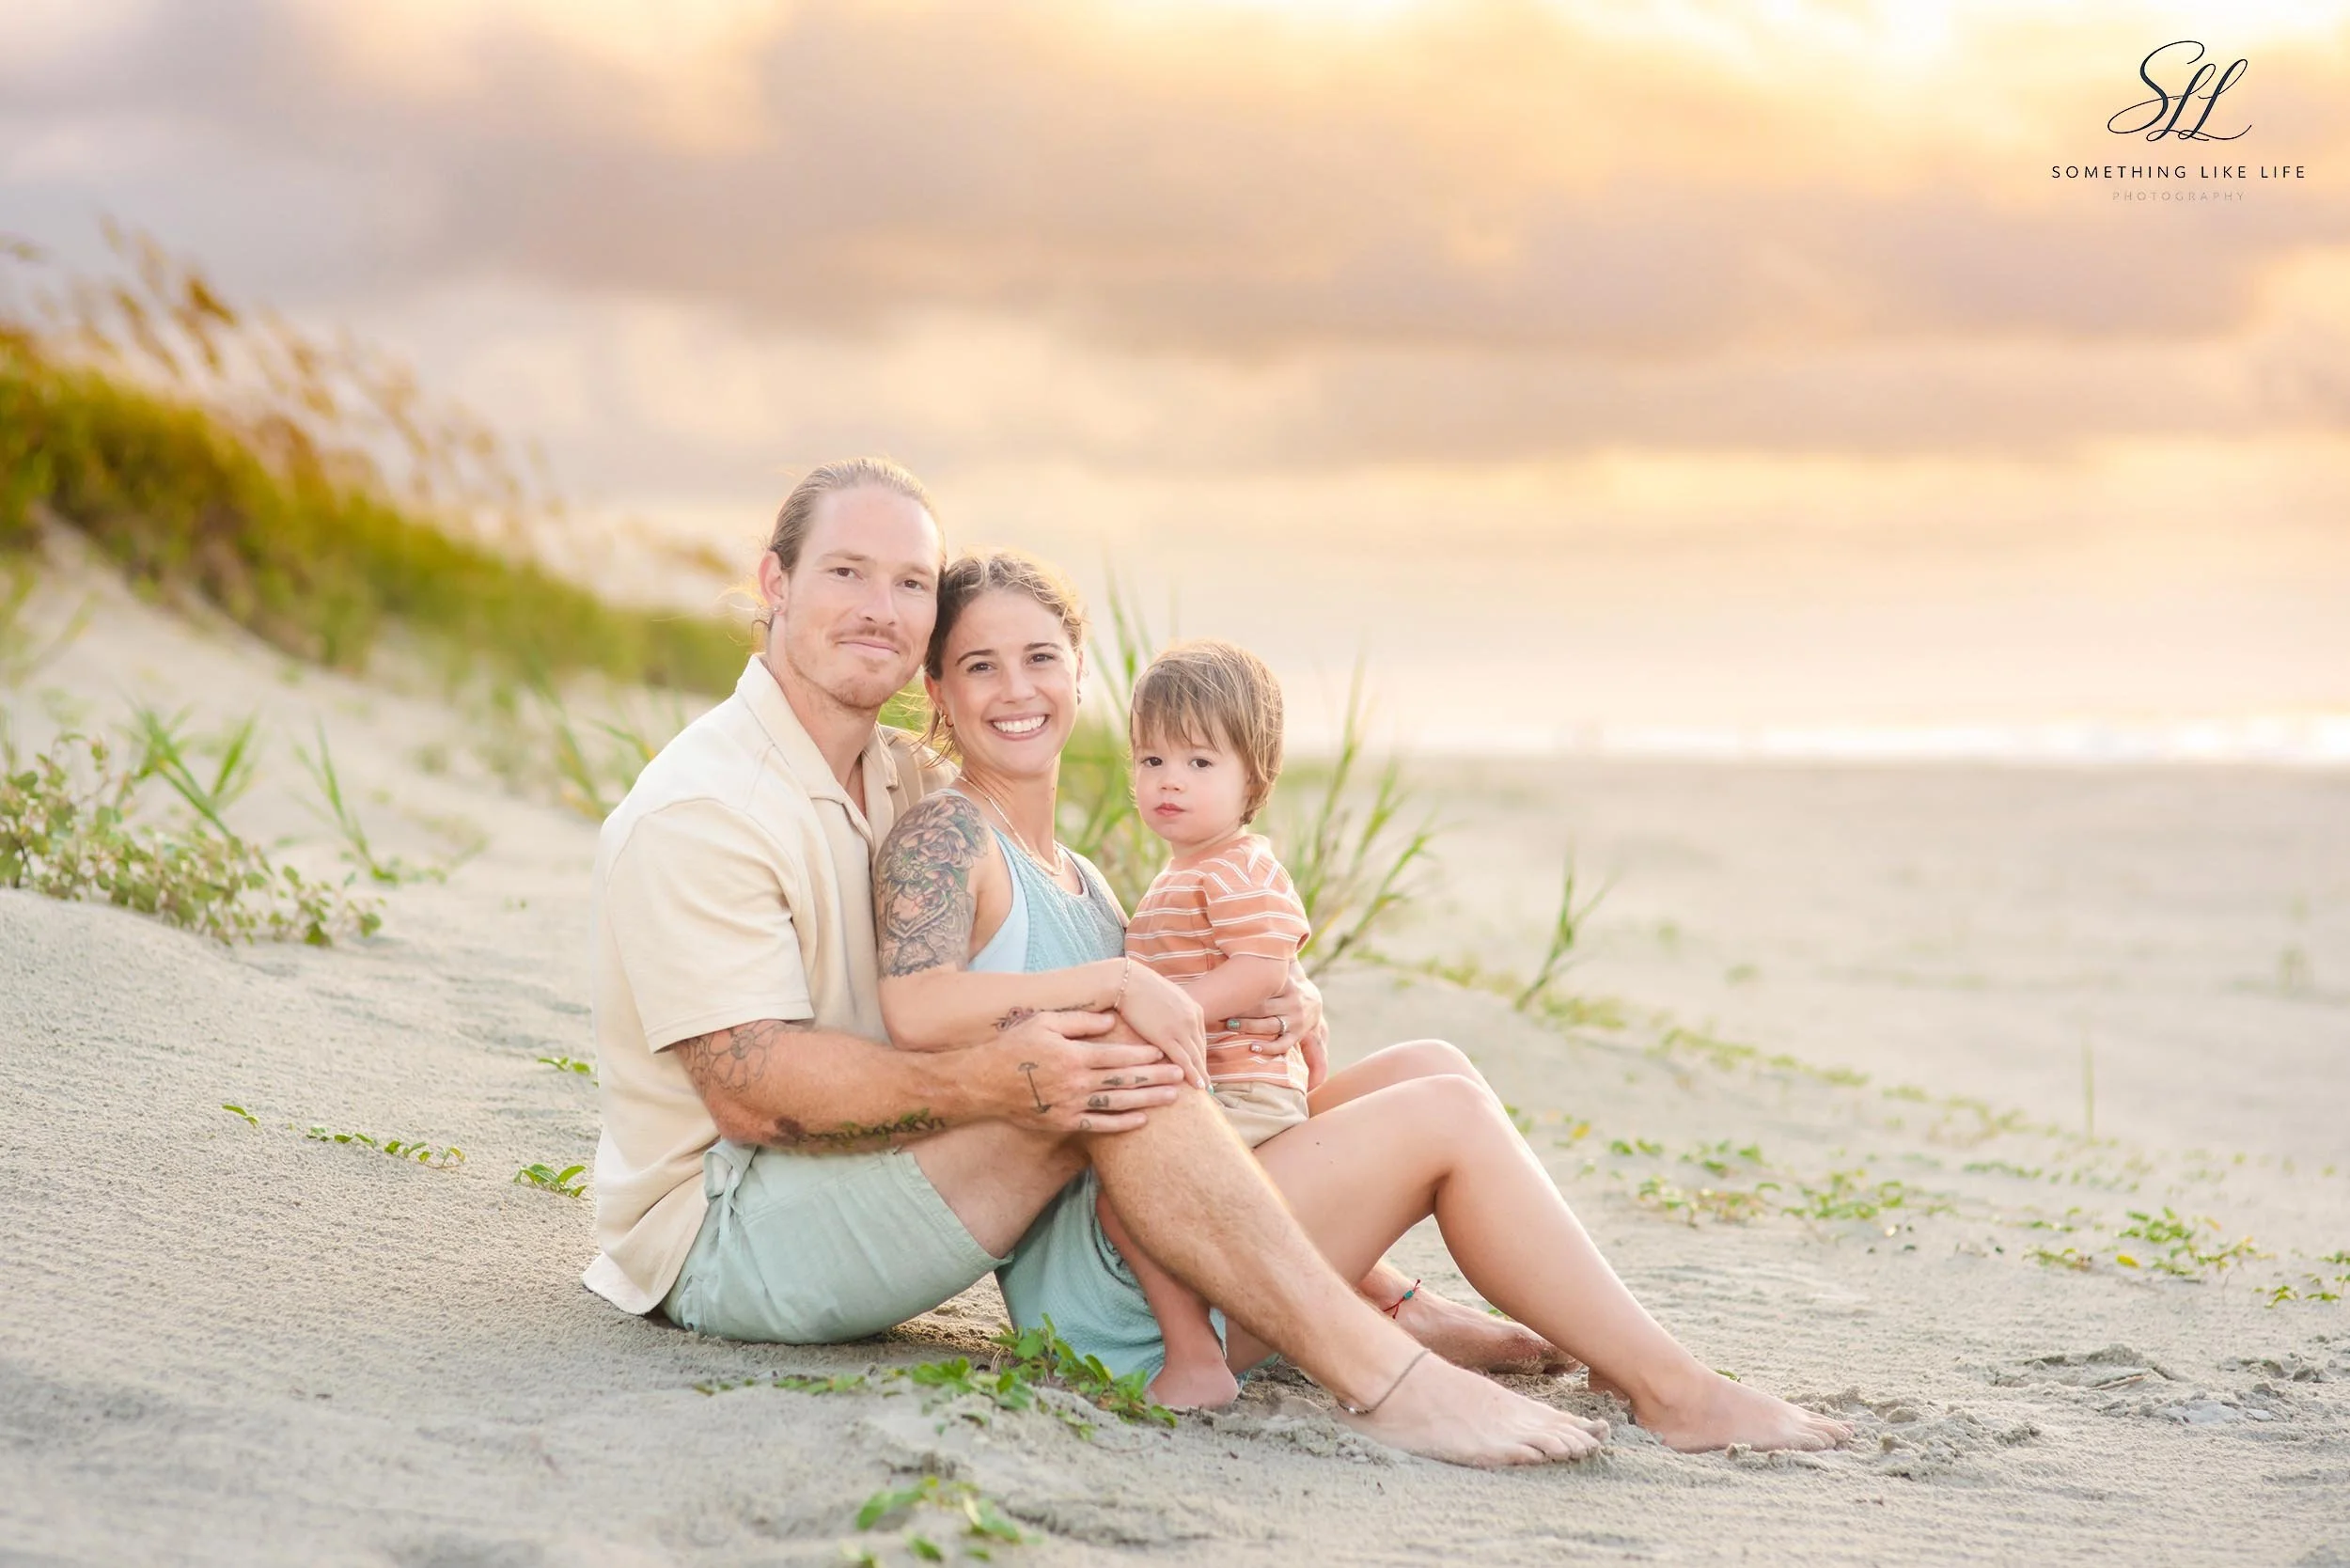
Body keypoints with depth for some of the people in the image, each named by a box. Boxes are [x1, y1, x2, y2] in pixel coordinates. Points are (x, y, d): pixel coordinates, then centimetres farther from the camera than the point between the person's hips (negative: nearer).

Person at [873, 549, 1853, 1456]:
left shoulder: (1078, 880, 21)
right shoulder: (946, 836, -7)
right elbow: (914, 1011, -26)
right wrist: (1121, 981, -20)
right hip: (1092, 1286, -9)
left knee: (1430, 1070, 5)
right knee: (1446, 1117, -12)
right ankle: (1676, 1392, -7)